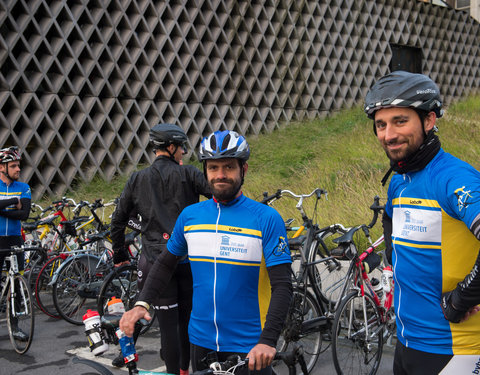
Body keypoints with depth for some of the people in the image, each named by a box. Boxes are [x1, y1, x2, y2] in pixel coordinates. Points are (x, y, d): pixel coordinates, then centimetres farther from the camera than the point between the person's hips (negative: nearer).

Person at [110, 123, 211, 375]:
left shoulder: (137, 180, 6)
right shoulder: (187, 174, 0)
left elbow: (118, 221, 11)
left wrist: (119, 256, 22)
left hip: (155, 260, 0)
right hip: (188, 257, 0)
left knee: (168, 323, 3)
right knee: (187, 318, 16)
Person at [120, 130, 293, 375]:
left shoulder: (267, 219, -11)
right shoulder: (190, 215, 3)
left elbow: (282, 286, -15)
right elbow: (166, 263, 14)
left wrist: (268, 340, -26)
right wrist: (141, 304, 0)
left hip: (249, 347, -4)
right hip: (201, 341, 4)